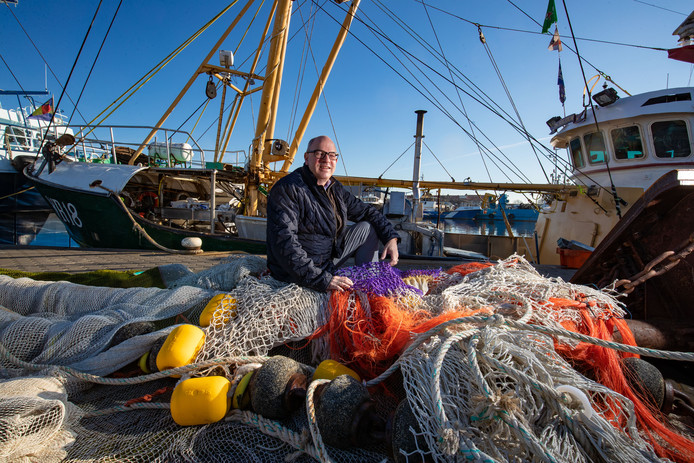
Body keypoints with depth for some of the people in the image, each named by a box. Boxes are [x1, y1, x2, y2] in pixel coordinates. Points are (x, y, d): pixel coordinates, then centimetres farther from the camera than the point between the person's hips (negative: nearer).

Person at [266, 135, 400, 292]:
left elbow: (367, 211, 17)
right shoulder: (286, 189, -19)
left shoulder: (336, 189, 6)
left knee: (367, 228, 8)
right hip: (299, 276, -8)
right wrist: (322, 279, -35)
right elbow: (285, 243, -29)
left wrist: (391, 238, 0)